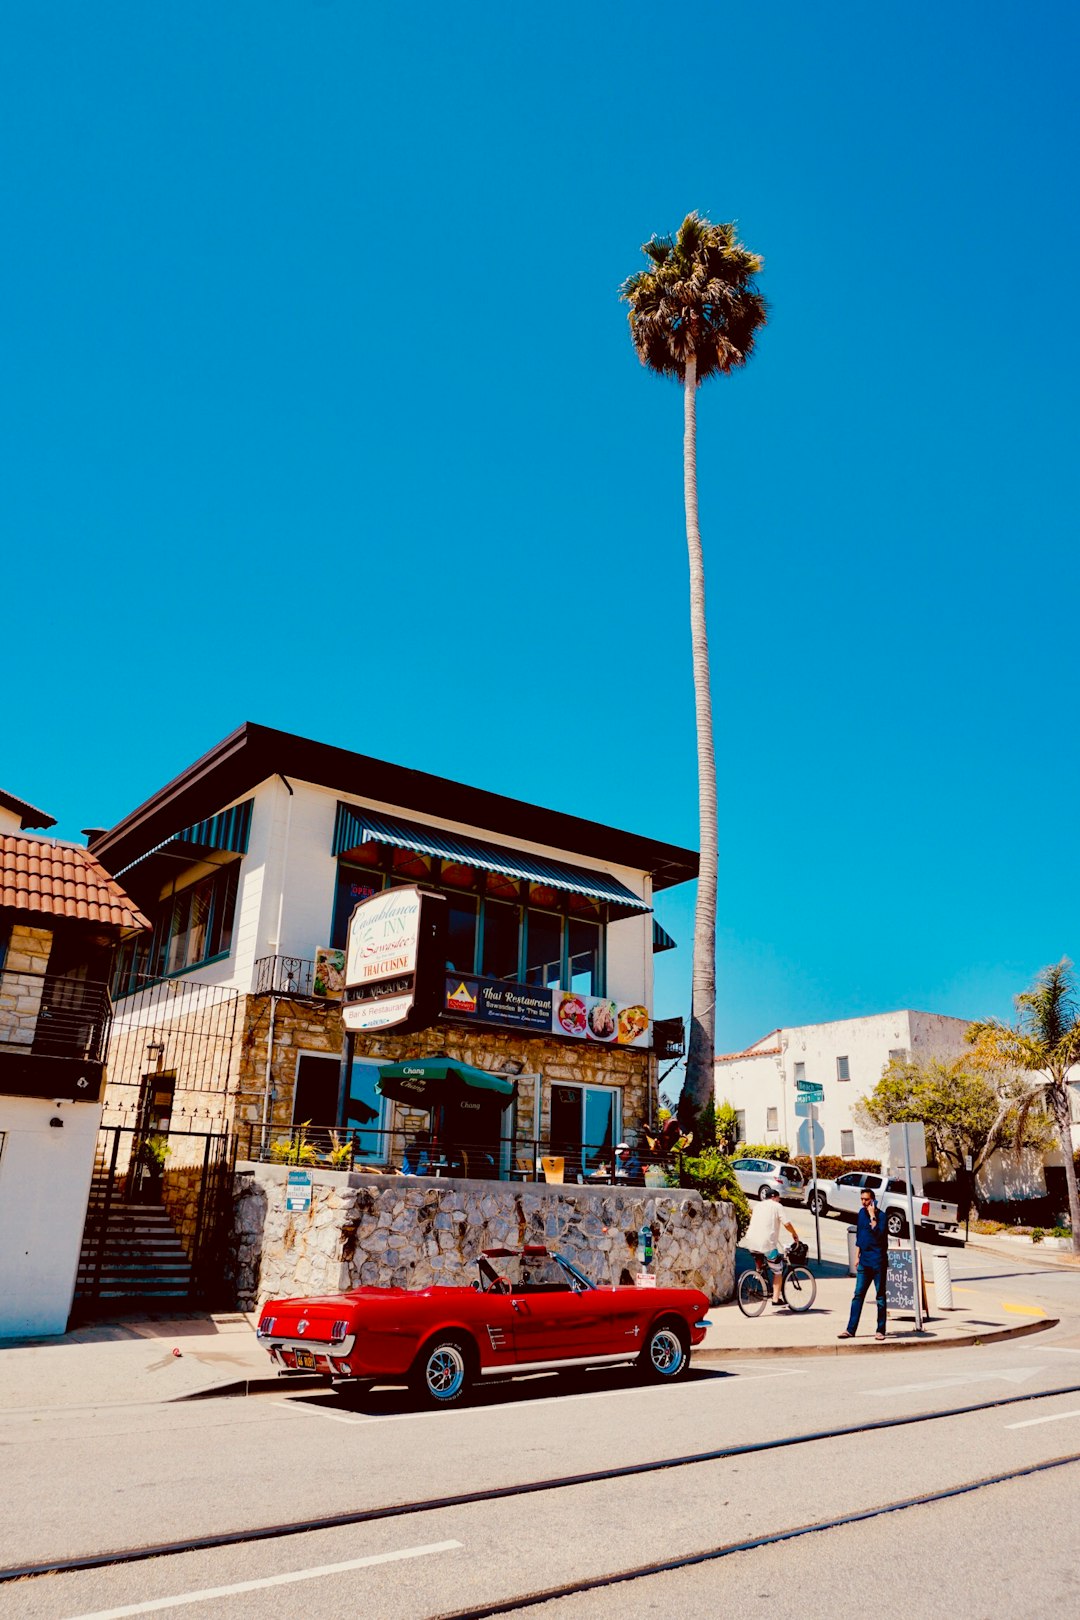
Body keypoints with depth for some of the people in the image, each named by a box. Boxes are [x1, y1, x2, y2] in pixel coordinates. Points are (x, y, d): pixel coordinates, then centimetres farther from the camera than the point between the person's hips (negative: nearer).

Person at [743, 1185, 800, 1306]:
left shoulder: (757, 1206, 22)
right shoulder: (776, 1206, 6)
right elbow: (786, 1223, -5)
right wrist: (795, 1234, 11)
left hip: (751, 1242, 5)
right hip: (766, 1243, -5)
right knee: (778, 1271, 10)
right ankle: (776, 1298, 5)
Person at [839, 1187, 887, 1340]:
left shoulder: (881, 1215, -10)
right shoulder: (861, 1213, 10)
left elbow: (879, 1234, -26)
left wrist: (872, 1216, -24)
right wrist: (857, 1255, 16)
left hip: (878, 1261, -6)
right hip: (864, 1261, 6)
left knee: (880, 1296, 4)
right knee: (858, 1294, 5)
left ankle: (880, 1330, 12)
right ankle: (850, 1330, 7)